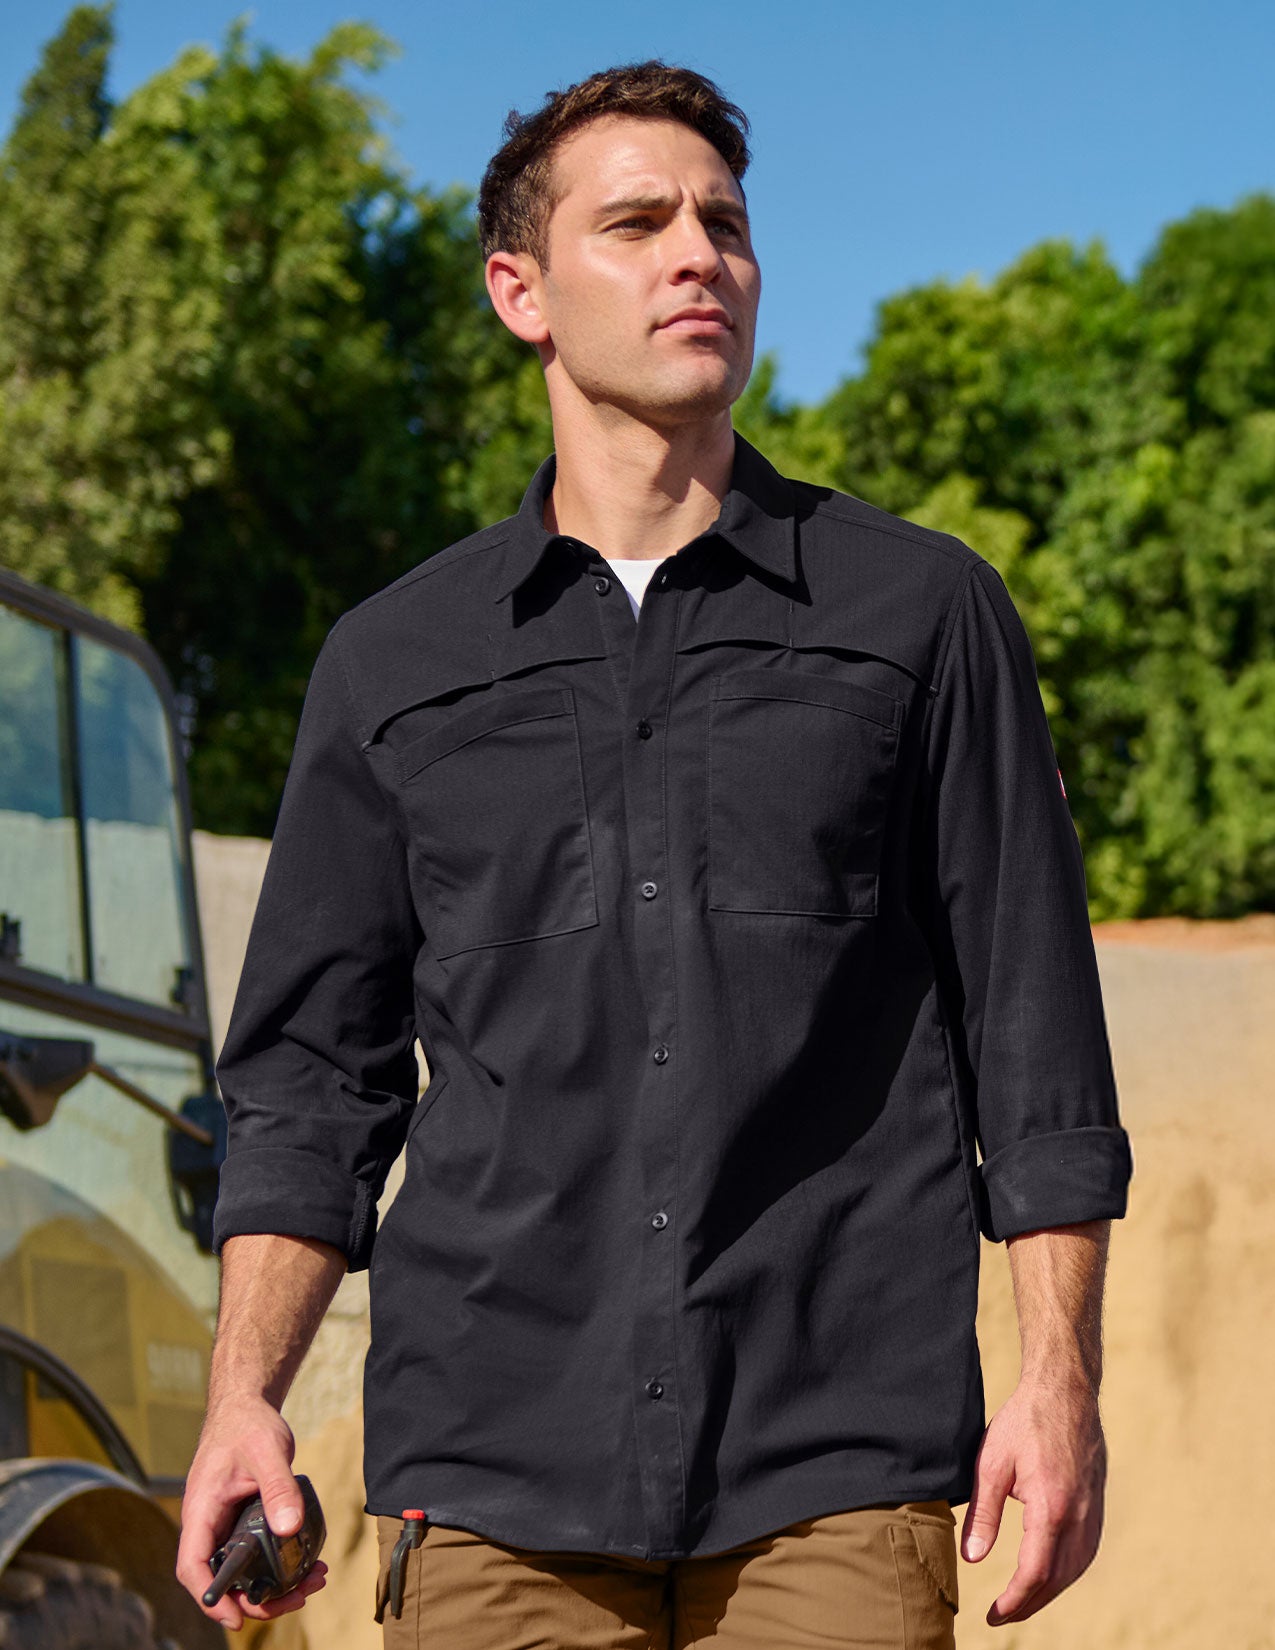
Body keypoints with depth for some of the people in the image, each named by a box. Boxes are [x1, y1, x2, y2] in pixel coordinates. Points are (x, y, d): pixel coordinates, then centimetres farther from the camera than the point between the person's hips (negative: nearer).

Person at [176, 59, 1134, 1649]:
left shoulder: (924, 610, 8)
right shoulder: (393, 661, 11)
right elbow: (315, 1072, 11)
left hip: (841, 1473, -1)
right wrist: (243, 1395, 0)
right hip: (498, 1475, 1)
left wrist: (1059, 1378, -2)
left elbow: (1033, 1035, 6)